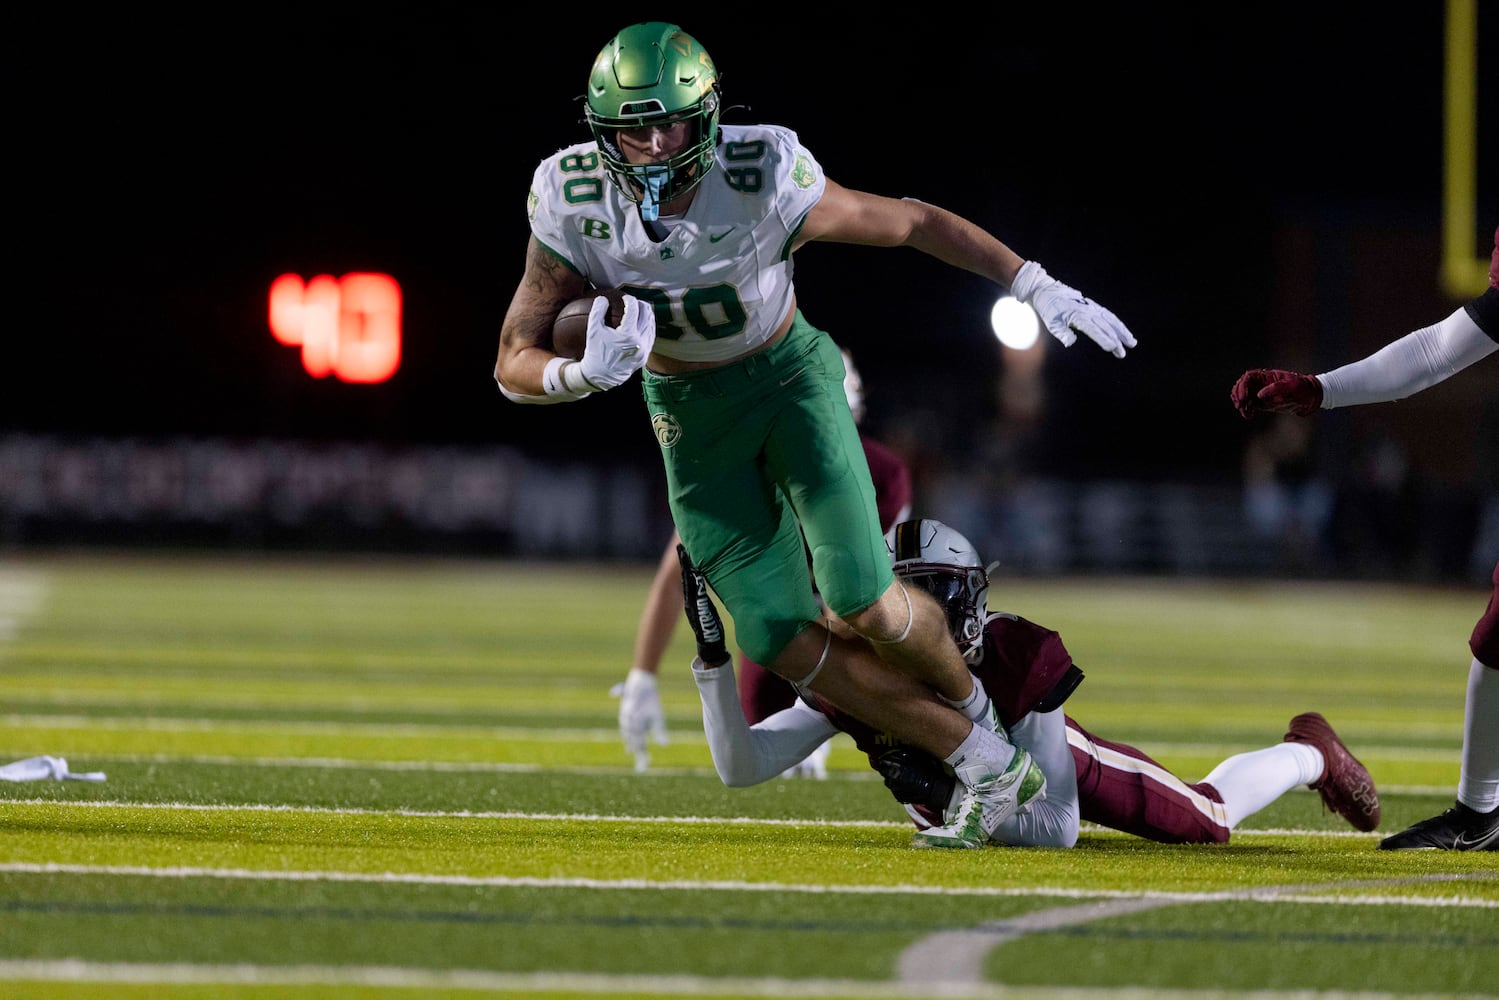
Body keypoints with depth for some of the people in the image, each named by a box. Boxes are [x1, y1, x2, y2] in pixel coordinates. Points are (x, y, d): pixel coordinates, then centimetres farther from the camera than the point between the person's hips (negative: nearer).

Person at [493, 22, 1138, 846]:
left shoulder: (763, 182, -27)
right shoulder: (573, 206, -22)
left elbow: (912, 222, -12)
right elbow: (515, 364, -17)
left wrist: (1035, 285, -12)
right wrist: (581, 376, -39)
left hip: (787, 377, -2)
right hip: (689, 413, 2)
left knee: (861, 603, -16)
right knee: (787, 643, -6)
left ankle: (970, 706, 18)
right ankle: (984, 763, 8)